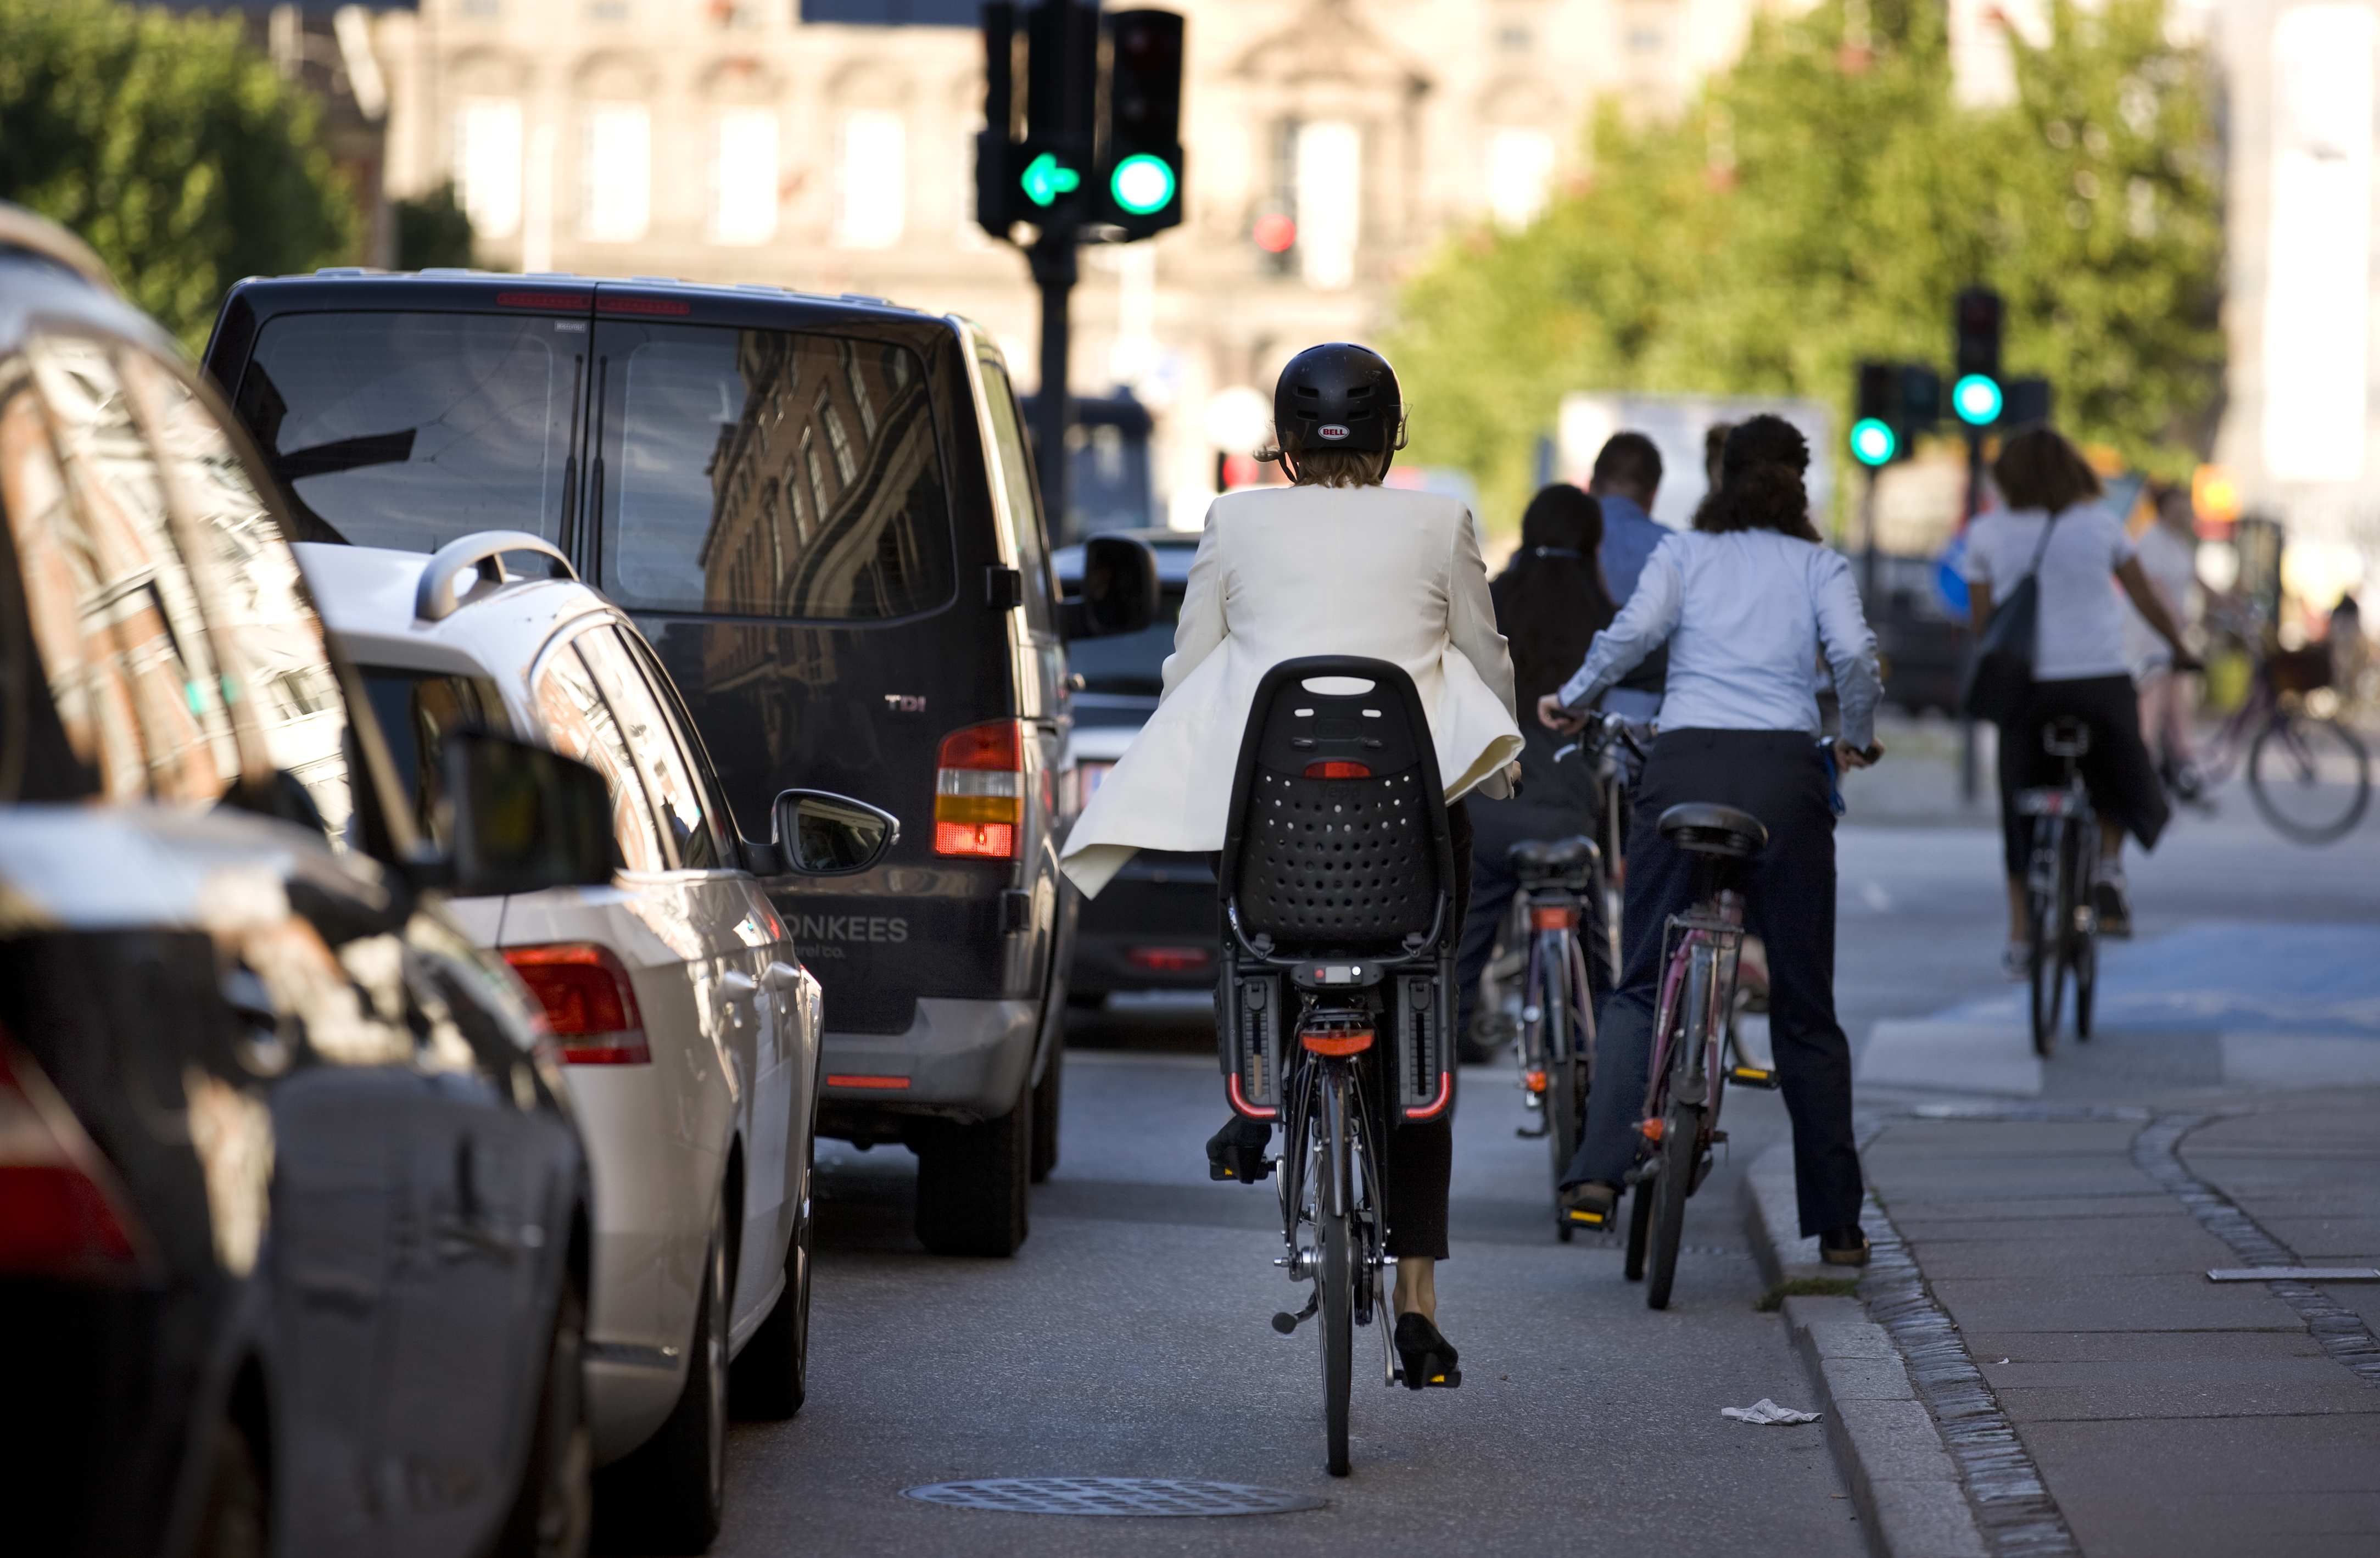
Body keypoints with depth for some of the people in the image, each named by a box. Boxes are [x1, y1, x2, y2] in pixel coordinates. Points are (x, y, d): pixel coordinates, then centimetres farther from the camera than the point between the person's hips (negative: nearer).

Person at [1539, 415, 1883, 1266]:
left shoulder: (1684, 552, 14)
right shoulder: (1820, 565, 14)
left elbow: (1635, 629, -5)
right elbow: (1853, 654, -4)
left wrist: (1572, 699, 9)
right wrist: (1858, 740, 12)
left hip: (1684, 759, 0)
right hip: (1786, 772, 0)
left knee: (1640, 983, 7)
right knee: (1805, 1007, 8)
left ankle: (1598, 1173, -15)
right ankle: (1837, 1222, 9)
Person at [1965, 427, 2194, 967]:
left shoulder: (1986, 533, 2)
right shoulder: (2099, 522, 2)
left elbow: (1981, 623, 6)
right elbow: (2146, 599, 10)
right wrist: (2180, 649, 26)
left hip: (2026, 684, 1)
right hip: (2102, 676, -1)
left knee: (2023, 813, 11)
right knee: (2118, 782, 23)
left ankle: (2020, 938, 10)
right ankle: (2108, 866, -3)